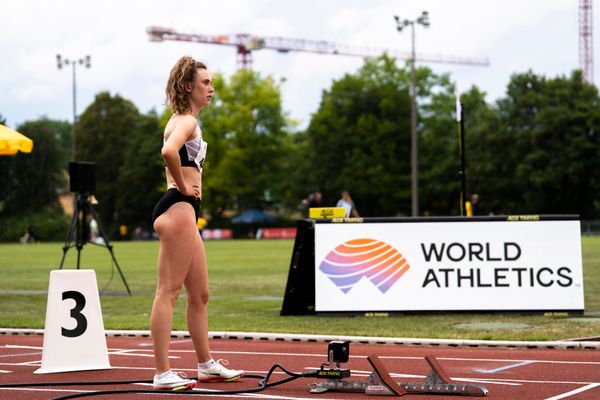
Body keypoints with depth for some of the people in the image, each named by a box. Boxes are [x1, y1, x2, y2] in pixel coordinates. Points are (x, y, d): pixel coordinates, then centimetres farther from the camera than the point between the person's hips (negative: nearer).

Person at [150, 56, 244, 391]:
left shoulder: (185, 121, 22)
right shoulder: (187, 121, -9)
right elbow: (169, 151, -31)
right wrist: (183, 186, -17)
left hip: (185, 212, 11)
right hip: (178, 209, -11)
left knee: (200, 294, 16)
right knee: (169, 291, -11)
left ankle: (207, 365, 26)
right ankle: (163, 374, -11)